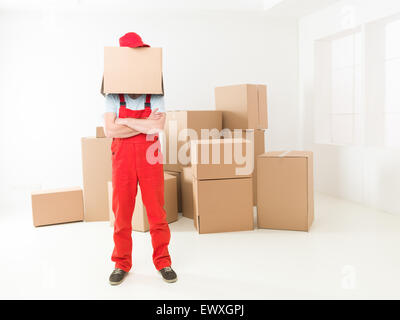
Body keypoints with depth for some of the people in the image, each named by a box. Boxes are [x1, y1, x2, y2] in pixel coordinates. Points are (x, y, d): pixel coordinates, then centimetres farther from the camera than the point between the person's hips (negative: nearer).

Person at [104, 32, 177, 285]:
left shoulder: (155, 93, 2)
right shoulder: (113, 95, 2)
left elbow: (159, 126, -12)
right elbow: (110, 130, -9)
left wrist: (126, 121, -11)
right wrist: (144, 125, -13)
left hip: (150, 155, 0)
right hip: (122, 155, 1)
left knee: (156, 210, 4)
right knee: (122, 210, 7)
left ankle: (163, 262, 19)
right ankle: (122, 264, 23)